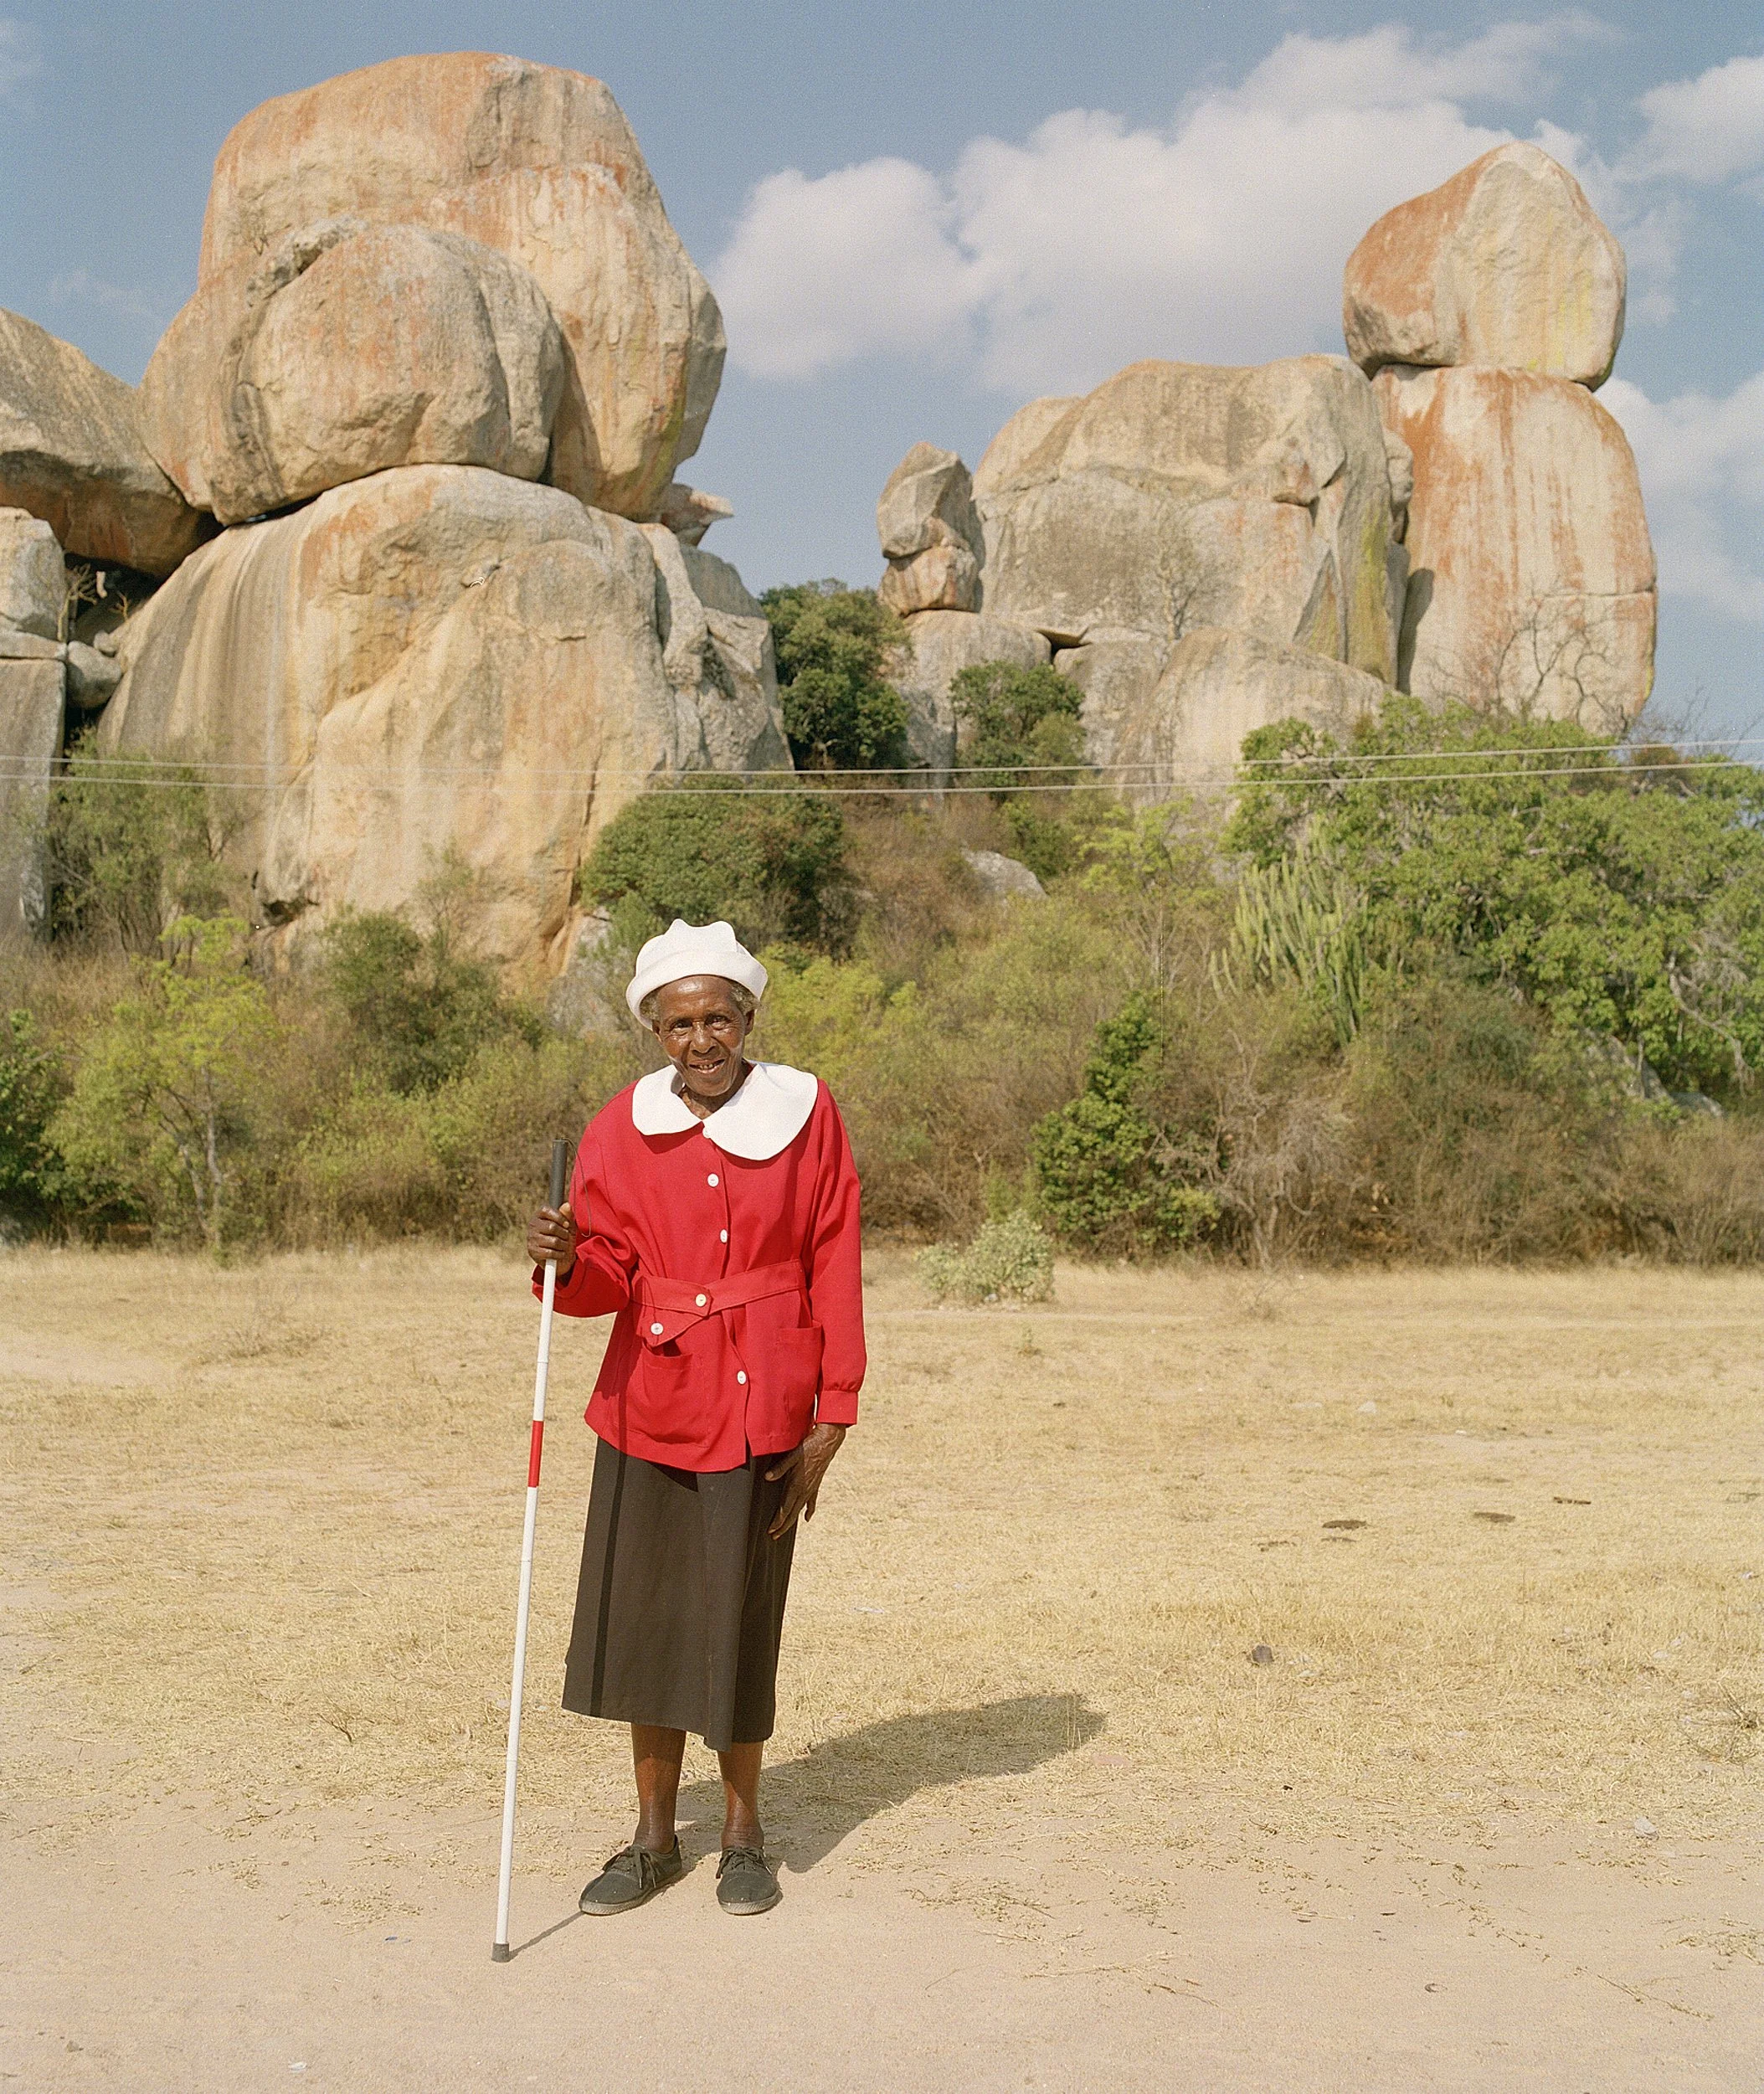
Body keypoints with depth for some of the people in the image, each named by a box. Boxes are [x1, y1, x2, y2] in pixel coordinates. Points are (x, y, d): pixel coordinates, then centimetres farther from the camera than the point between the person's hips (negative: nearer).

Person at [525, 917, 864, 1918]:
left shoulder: (806, 1113, -3)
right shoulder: (624, 1129, -1)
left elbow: (835, 1272, -1)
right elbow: (612, 1276, -2)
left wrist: (832, 1418, -4)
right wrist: (567, 1260, -25)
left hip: (762, 1408, -1)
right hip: (651, 1403, 2)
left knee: (741, 1620, 5)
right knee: (642, 1615, 6)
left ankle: (744, 1833, 25)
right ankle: (655, 1836, 24)